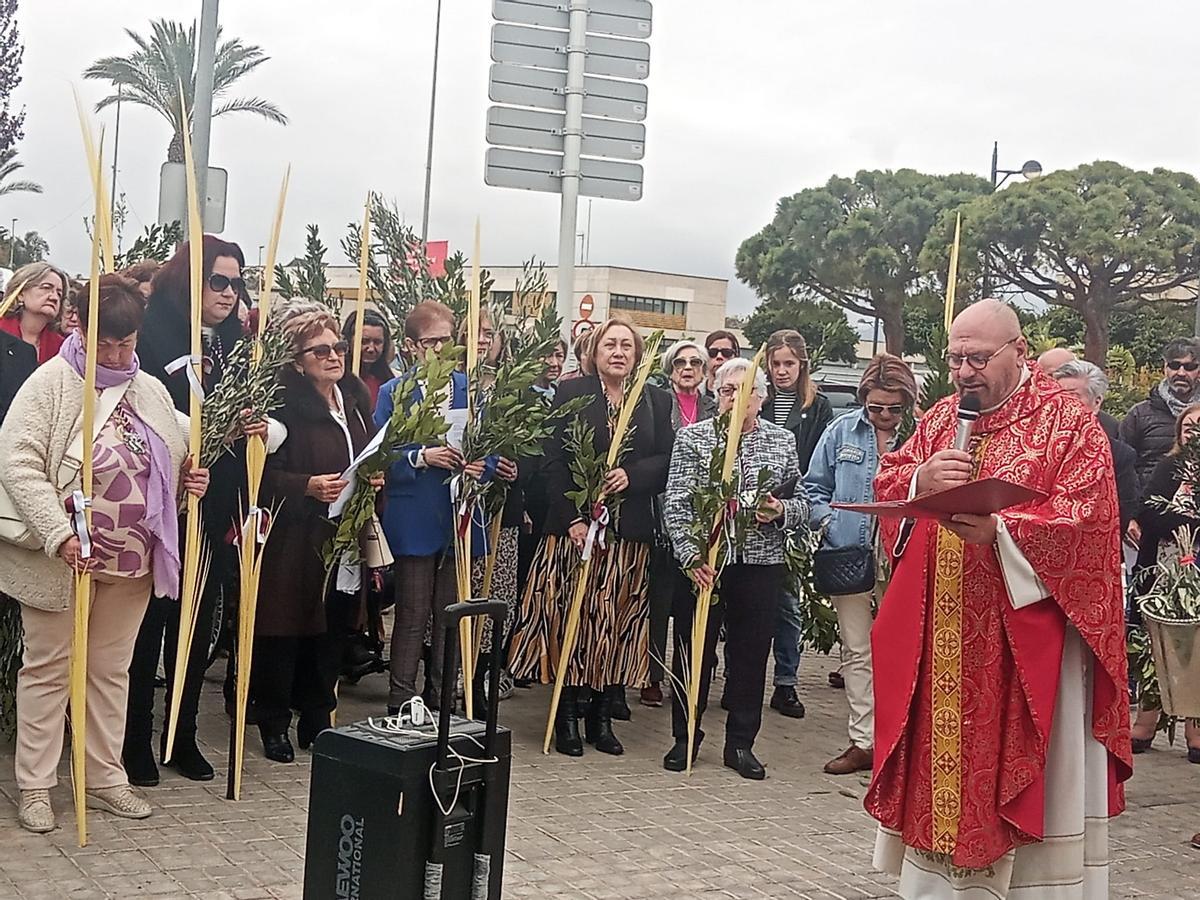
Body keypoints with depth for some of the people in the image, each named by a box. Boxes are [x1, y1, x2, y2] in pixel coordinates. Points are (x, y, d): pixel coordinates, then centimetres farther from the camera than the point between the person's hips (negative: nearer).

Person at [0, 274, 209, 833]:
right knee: (49, 668, 5)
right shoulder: (52, 383, -9)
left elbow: (170, 469, 23)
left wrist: (189, 481, 0)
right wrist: (60, 535, -26)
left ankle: (105, 780, 24)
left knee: (112, 669, 13)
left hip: (131, 560, 5)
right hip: (62, 560, -5)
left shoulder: (151, 392, 9)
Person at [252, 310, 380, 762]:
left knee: (331, 632, 10)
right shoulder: (285, 404, -10)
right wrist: (308, 486, -25)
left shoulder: (355, 400, 13)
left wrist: (374, 478, 3)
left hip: (344, 539, 6)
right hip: (294, 538, -6)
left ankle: (317, 721, 23)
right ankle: (274, 725, 14)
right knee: (284, 632, 0)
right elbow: (266, 473, -13)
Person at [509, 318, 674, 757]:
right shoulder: (570, 393, 2)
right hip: (576, 526, -2)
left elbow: (667, 461, 5)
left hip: (630, 531, 2)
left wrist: (631, 476, -13)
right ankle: (567, 716, 9)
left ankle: (602, 717, 14)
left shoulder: (656, 401, 10)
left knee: (619, 624, 5)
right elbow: (553, 463, -4)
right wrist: (571, 518, -12)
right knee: (572, 618, 0)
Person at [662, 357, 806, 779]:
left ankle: (740, 744, 20)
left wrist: (782, 511, -10)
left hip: (760, 565, 2)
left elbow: (802, 502, 13)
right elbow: (677, 504, -6)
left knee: (750, 652, 7)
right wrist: (692, 555, -18)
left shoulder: (782, 442, 8)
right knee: (693, 650, 6)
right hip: (701, 562, -2)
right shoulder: (693, 438, 1)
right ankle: (684, 737, 20)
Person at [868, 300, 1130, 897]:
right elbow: (886, 484, 10)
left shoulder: (1068, 421, -6)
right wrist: (921, 480, -12)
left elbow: (1085, 518, -16)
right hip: (938, 640, 5)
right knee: (941, 755, 9)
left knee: (1024, 772, 1)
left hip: (1027, 640, -5)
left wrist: (999, 530, -30)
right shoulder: (941, 418, 12)